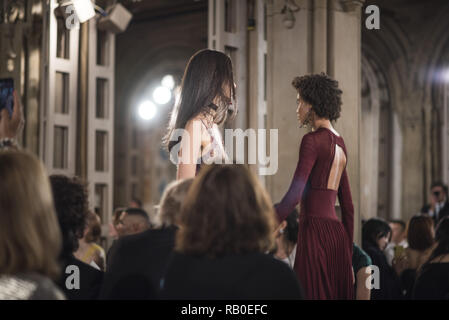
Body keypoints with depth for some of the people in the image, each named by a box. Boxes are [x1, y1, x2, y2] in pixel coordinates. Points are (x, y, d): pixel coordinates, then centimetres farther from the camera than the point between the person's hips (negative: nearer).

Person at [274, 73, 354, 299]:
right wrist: (348, 252, 25)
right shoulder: (339, 142, 17)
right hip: (338, 234, 8)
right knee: (337, 293, 10)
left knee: (313, 292, -6)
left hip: (315, 231, -8)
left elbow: (294, 194, -18)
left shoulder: (313, 140, -8)